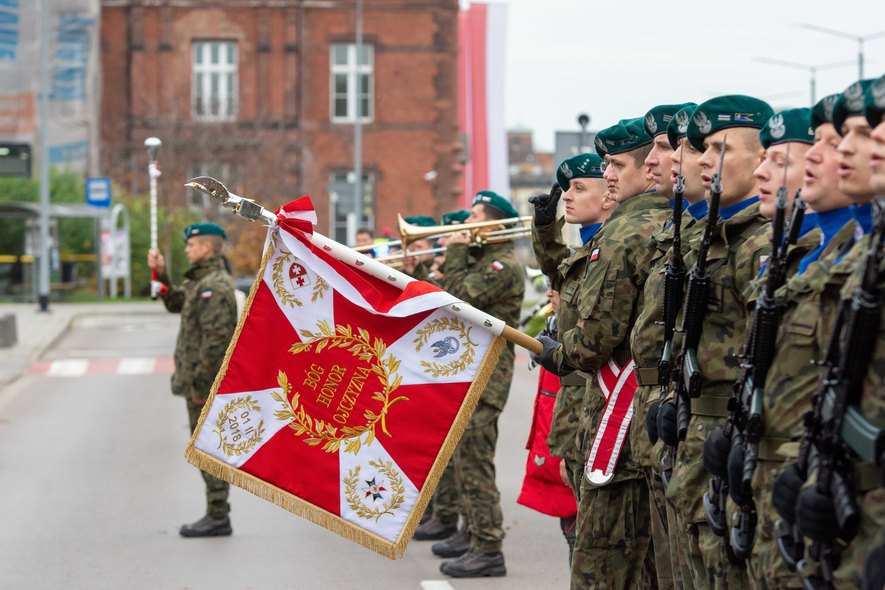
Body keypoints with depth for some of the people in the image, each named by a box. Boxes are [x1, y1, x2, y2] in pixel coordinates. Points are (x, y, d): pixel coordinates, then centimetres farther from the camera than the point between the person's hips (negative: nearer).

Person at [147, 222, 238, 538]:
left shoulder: (214, 286, -17)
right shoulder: (202, 281, 16)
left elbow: (216, 338, -23)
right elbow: (175, 304, 30)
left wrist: (200, 383, -23)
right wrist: (161, 275, 17)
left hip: (206, 382, -11)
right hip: (200, 381, 11)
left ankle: (218, 517, -3)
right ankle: (216, 514, 18)